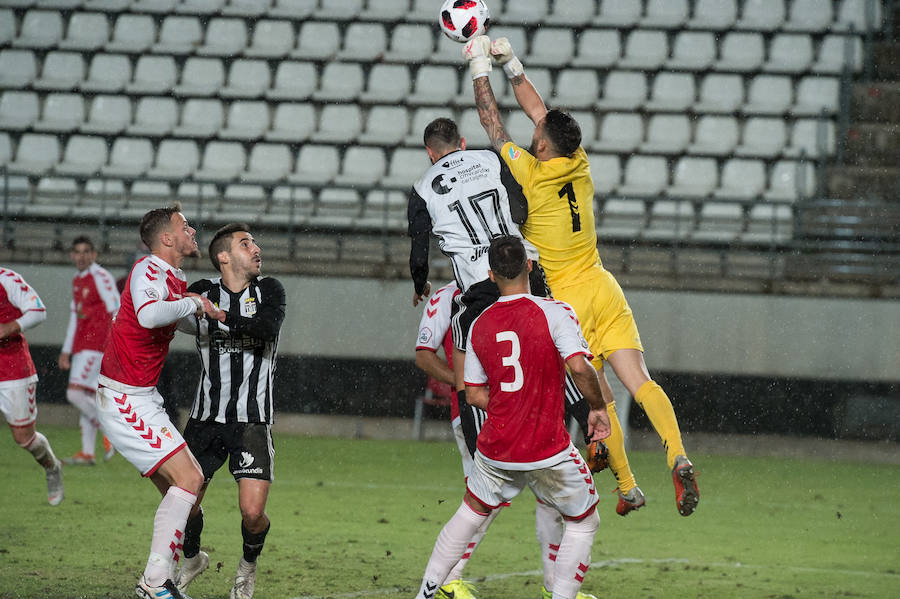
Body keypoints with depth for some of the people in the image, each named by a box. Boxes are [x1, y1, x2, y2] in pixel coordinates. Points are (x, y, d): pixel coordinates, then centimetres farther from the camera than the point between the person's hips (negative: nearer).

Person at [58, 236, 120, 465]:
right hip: (81, 347, 9)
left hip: (96, 346, -9)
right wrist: (66, 350, 24)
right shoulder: (77, 281, 19)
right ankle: (87, 453, 7)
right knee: (88, 396, 7)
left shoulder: (101, 278, -9)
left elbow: (116, 311, -14)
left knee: (75, 393, -17)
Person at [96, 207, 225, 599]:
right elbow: (149, 315, -38)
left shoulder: (176, 282, 14)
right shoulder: (148, 270, -15)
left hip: (142, 399, 10)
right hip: (125, 401, -10)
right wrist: (194, 304, -23)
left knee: (184, 484, 8)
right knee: (188, 479, -15)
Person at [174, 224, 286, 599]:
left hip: (252, 420, -2)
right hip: (206, 418, 2)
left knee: (252, 512, -13)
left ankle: (248, 566, 19)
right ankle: (192, 559, 34)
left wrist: (217, 316, -27)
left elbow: (267, 327, -21)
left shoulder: (269, 290, -1)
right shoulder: (202, 292, 4)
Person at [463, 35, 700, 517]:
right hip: (603, 288, 4)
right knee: (639, 382, -9)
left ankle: (628, 487, 4)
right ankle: (677, 457, -29)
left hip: (566, 300, -4)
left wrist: (480, 67, 4)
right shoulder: (579, 166, 2)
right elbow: (540, 112, 15)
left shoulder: (532, 176, -13)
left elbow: (493, 124, -4)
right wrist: (511, 64, 17)